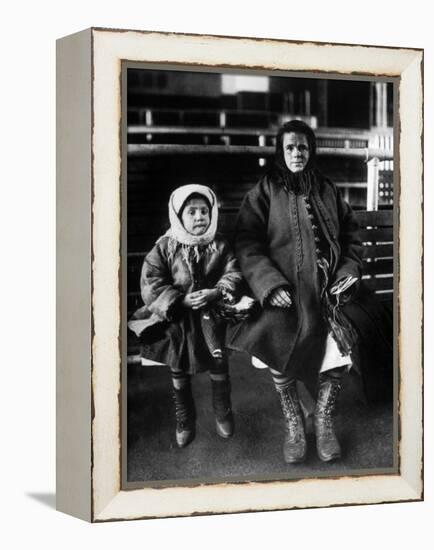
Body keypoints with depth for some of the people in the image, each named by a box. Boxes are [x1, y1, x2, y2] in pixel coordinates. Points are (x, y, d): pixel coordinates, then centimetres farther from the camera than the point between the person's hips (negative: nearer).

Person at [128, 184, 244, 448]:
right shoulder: (164, 247, -7)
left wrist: (216, 292, -23)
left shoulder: (220, 246, -2)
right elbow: (151, 285, -11)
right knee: (179, 372, 12)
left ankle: (223, 414, 32)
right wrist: (181, 300, -20)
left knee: (219, 367, 9)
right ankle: (185, 420, 31)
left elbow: (234, 275, -5)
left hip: (212, 319, 0)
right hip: (177, 321, 0)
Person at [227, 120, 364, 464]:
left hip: (327, 293, 2)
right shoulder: (265, 192, 2)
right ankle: (293, 425, 19)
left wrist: (349, 273, -1)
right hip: (284, 294, -2)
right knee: (281, 364, -7)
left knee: (339, 359, -10)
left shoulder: (327, 191, 11)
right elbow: (247, 244, -5)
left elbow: (351, 237, 16)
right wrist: (270, 285, -16)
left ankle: (324, 422, 15)